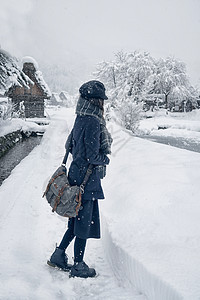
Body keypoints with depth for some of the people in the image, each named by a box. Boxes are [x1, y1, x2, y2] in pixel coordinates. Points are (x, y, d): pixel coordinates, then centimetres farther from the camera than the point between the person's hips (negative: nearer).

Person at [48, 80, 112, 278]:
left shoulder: (80, 119, 8)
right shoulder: (93, 123, -21)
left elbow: (71, 146, 18)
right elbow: (92, 156, -21)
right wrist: (105, 159, -4)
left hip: (76, 174, 9)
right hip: (88, 178, -9)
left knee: (77, 220, 20)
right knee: (84, 221, 3)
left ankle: (59, 255, 28)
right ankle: (78, 266, 16)